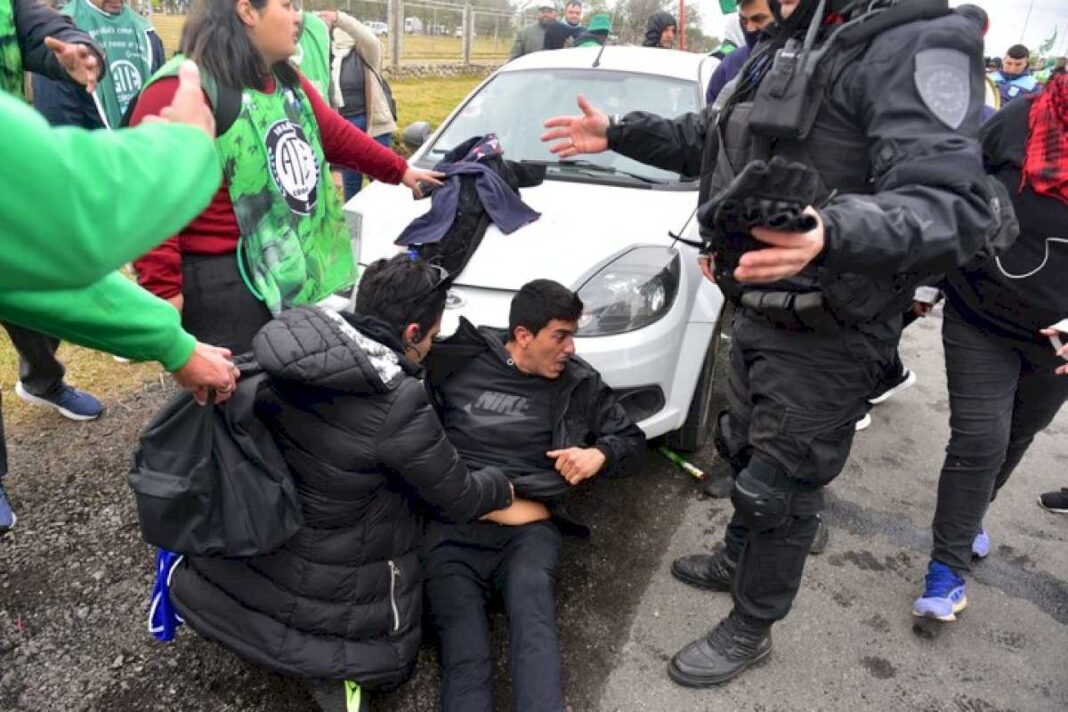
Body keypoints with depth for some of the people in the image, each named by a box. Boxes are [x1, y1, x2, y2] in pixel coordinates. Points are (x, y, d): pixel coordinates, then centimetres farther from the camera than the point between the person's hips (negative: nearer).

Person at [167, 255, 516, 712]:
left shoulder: (289, 341, -13)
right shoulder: (398, 406, -30)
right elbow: (458, 501, -15)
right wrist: (502, 487, 6)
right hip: (333, 581, -5)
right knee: (380, 661, 20)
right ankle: (325, 663, -5)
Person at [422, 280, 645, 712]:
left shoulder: (577, 383, 13)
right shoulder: (461, 362, 9)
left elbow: (629, 435, 23)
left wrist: (600, 454, 1)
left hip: (528, 528, 1)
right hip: (453, 525, -1)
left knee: (535, 636, -30)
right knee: (464, 659, -21)